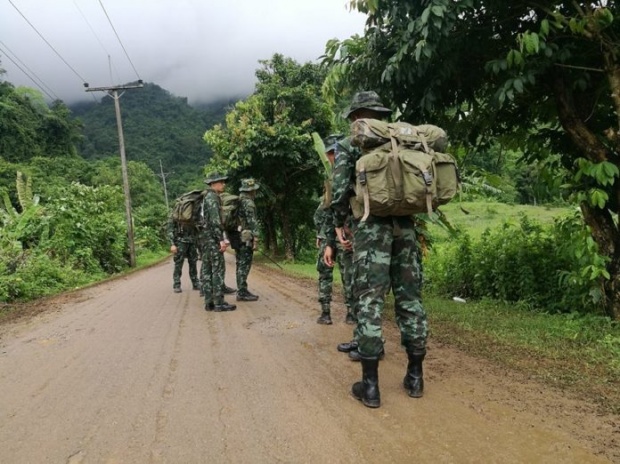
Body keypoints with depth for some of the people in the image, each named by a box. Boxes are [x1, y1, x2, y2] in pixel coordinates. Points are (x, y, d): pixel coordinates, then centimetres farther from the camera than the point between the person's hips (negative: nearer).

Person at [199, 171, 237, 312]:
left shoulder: (206, 197, 19)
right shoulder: (213, 197, -11)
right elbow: (215, 221, -20)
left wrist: (223, 238, 19)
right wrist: (221, 239, -20)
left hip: (205, 238, 10)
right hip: (212, 238, -10)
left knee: (207, 270, 8)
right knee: (218, 270, -8)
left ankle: (209, 302, 12)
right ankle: (219, 303, -7)